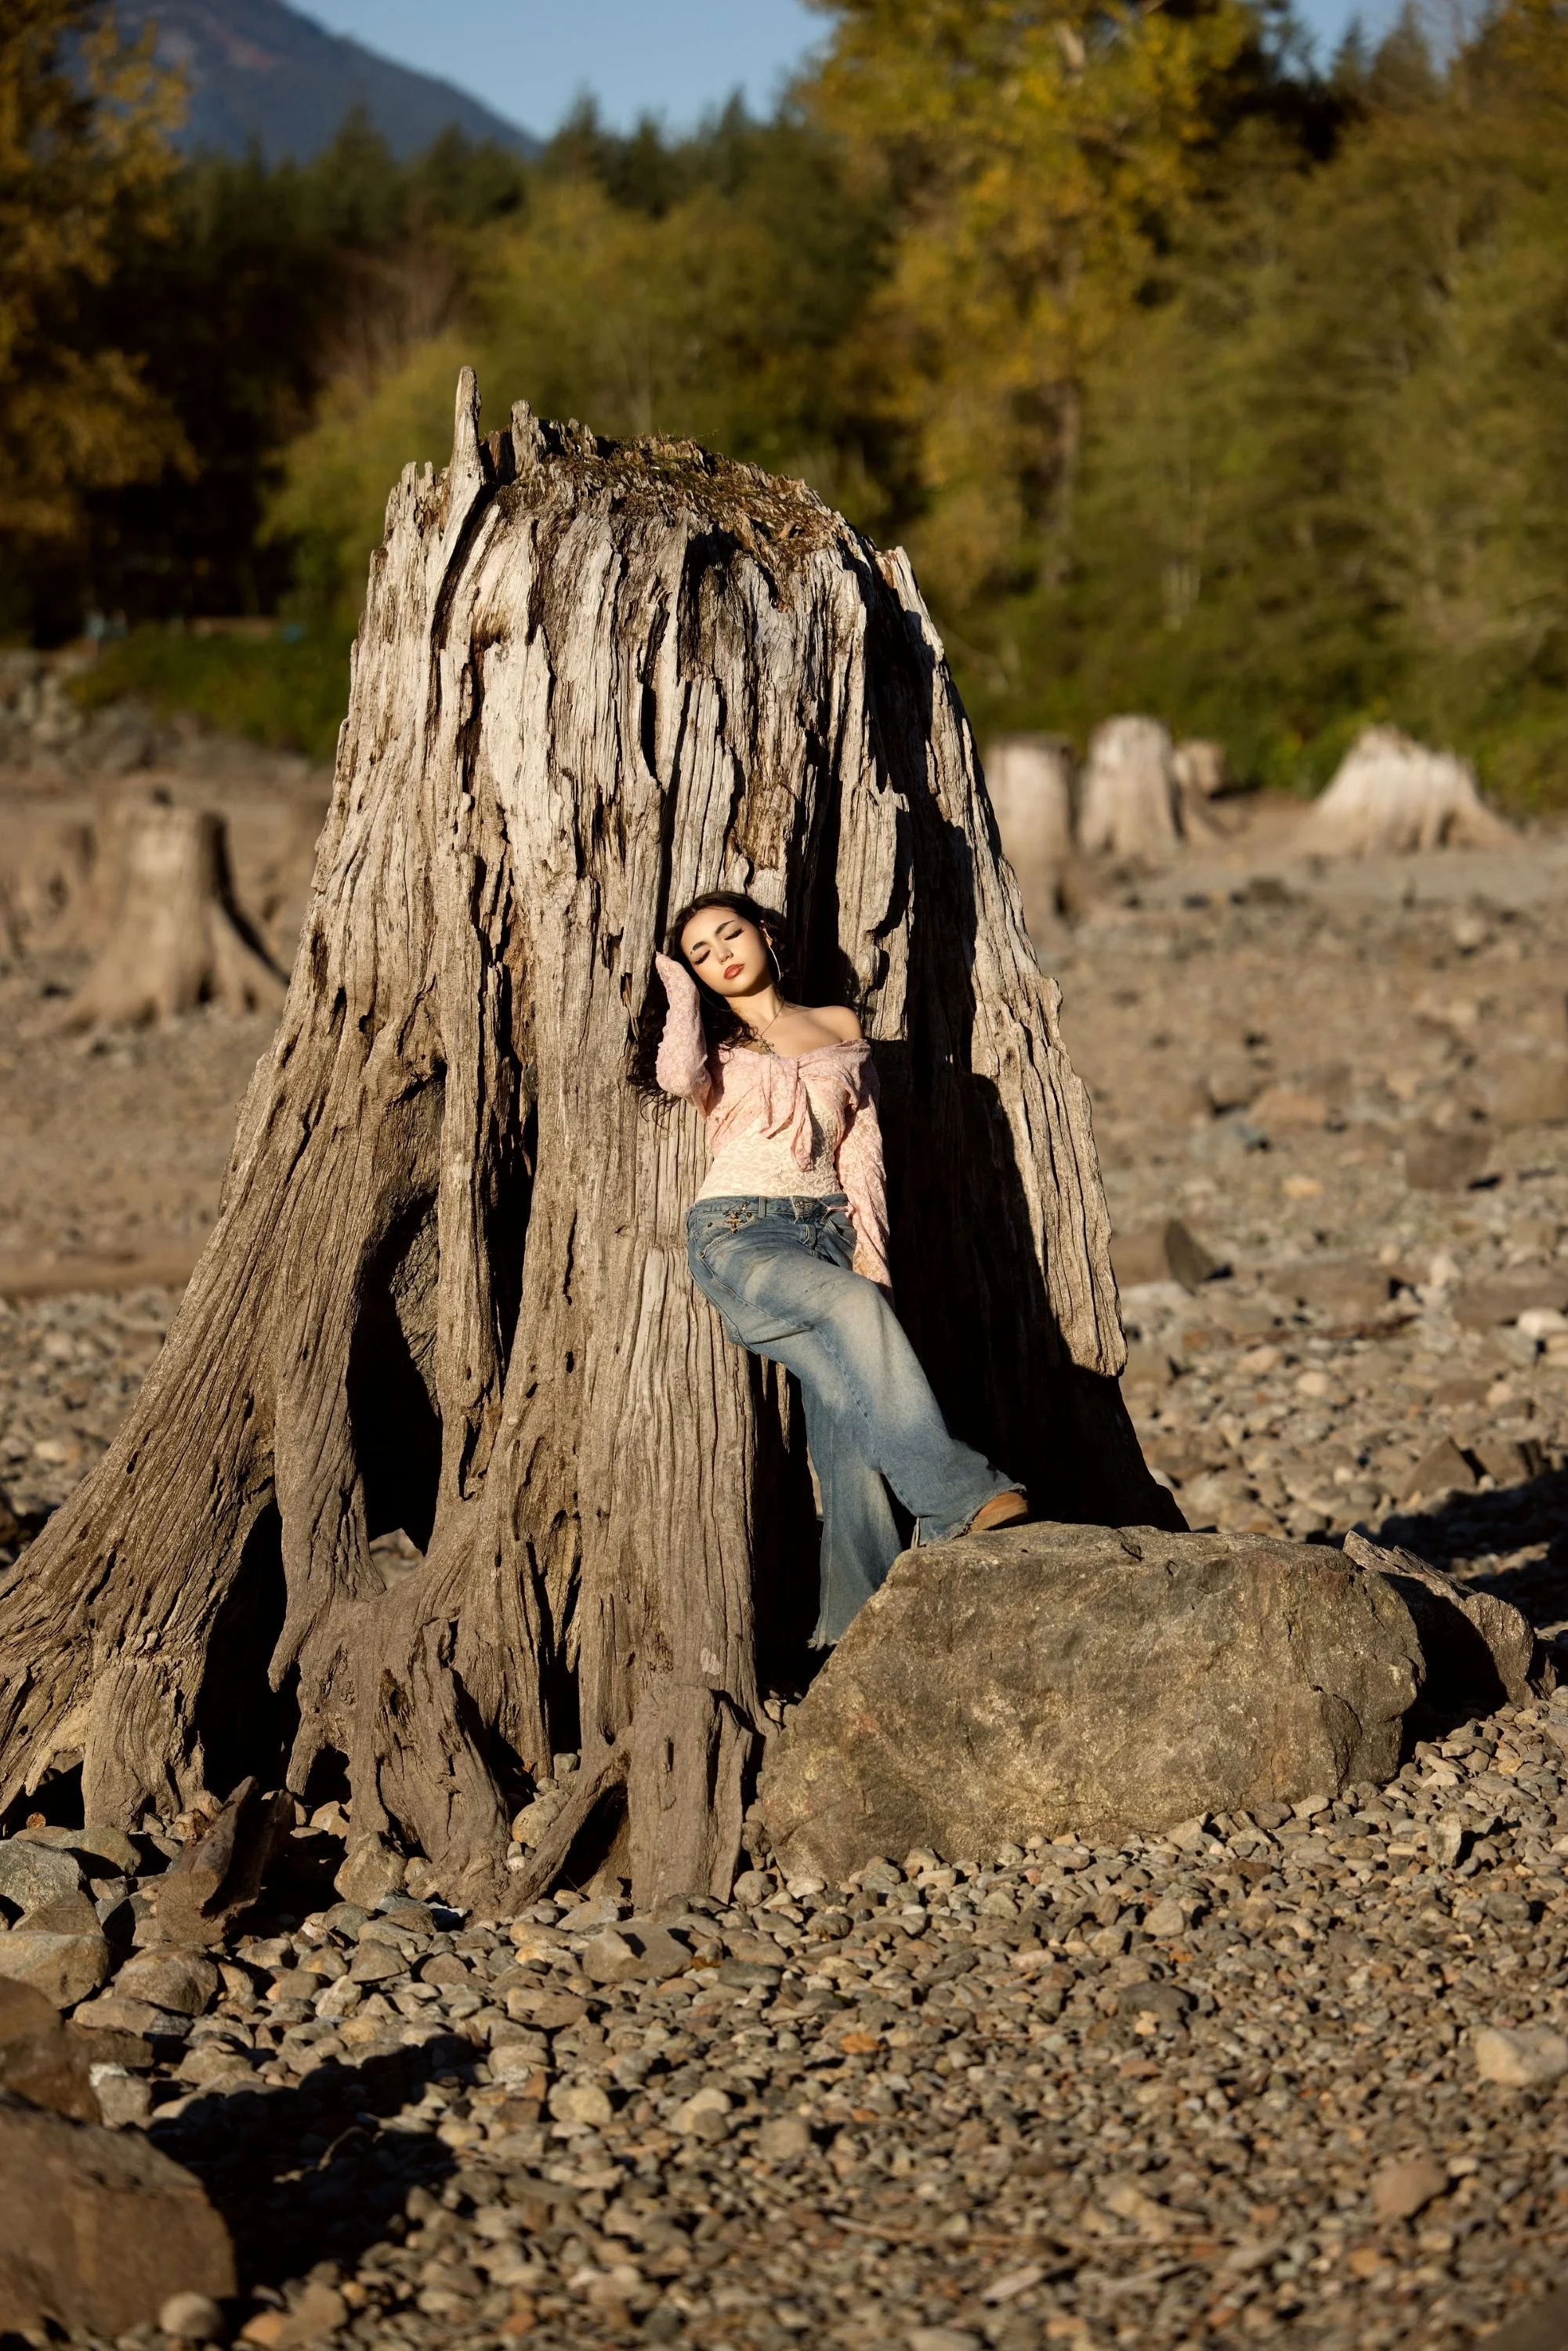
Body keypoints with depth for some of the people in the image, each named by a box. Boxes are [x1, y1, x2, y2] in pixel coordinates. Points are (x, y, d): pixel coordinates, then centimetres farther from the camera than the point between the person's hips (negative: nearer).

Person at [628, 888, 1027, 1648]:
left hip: (830, 1231, 3)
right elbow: (679, 1077, -10)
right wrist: (680, 990, 6)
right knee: (857, 1305, -34)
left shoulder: (840, 1029, 21)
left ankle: (861, 1623, -21)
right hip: (740, 1235, -3)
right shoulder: (710, 1042, 16)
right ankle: (952, 1497, -41)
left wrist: (869, 1243, -1)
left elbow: (863, 1147, 14)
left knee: (850, 1407, -17)